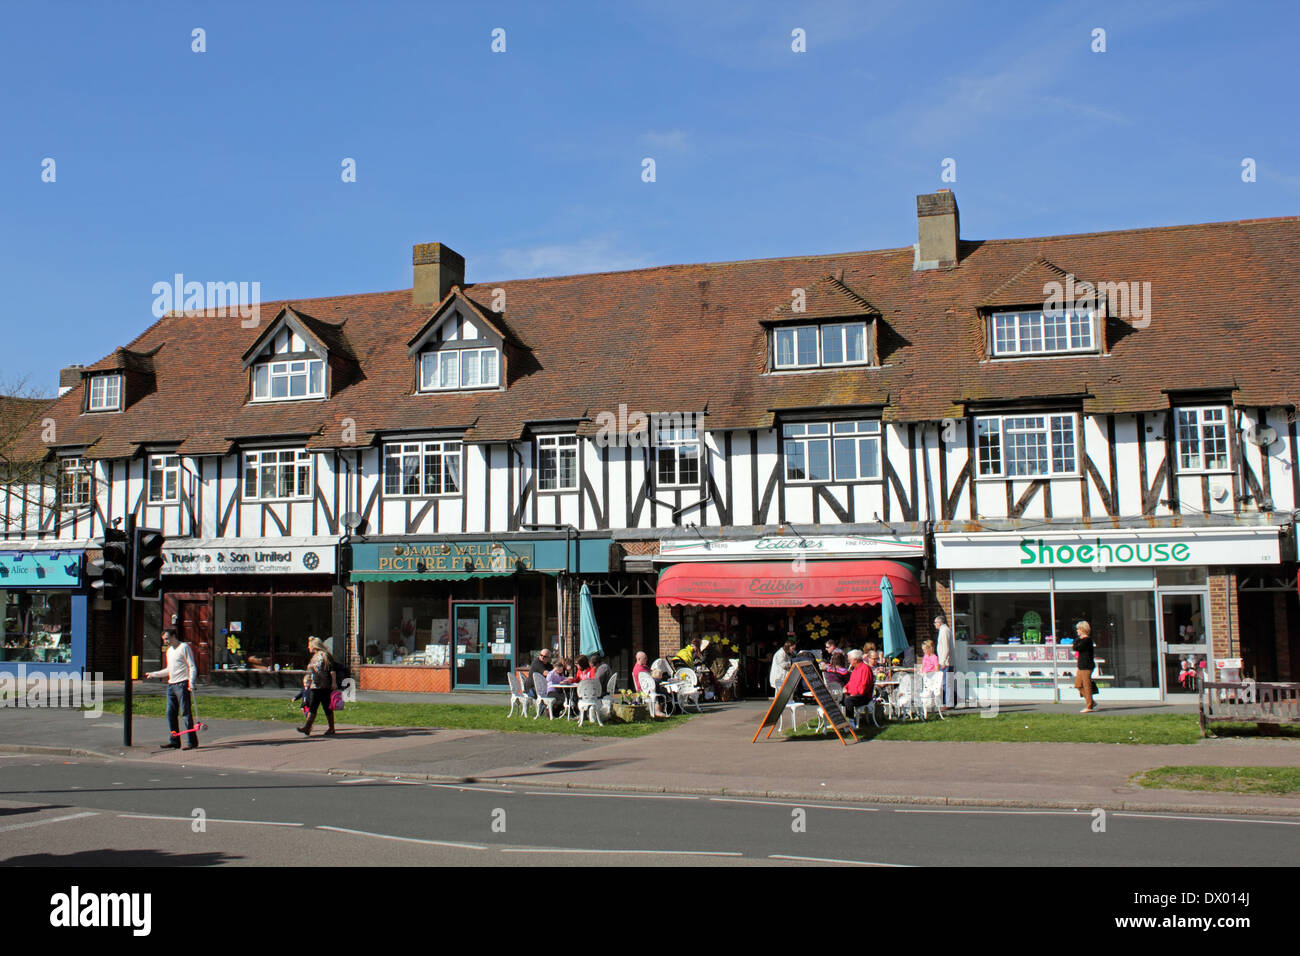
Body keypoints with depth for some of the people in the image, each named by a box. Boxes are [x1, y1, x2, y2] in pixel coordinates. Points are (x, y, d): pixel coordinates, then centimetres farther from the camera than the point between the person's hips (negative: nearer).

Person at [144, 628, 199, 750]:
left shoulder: (184, 647, -5)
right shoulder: (169, 650, 20)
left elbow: (192, 667, -10)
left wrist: (191, 682, -21)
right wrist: (152, 674, 25)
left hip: (182, 685, -8)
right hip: (171, 685, 8)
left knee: (186, 713, -9)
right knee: (170, 714, 6)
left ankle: (192, 741, -7)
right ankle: (174, 741, 13)